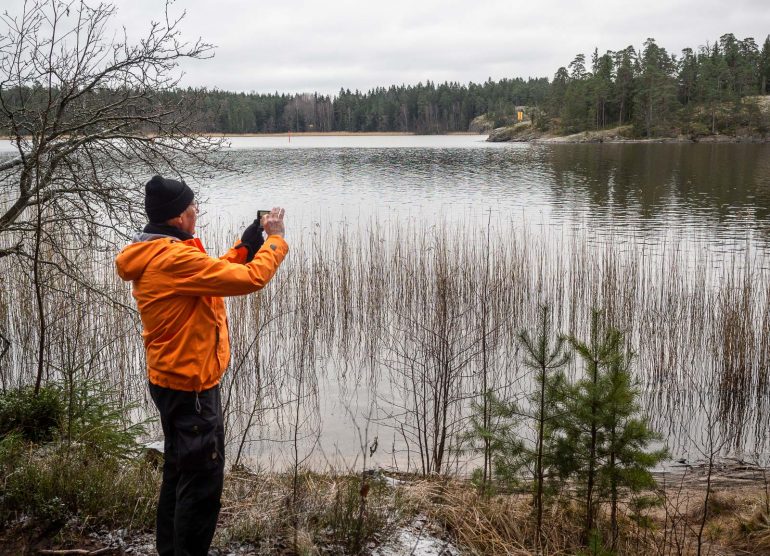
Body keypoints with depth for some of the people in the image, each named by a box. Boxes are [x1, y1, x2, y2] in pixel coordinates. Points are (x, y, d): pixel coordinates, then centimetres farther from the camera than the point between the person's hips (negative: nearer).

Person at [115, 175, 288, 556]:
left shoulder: (154, 255, 7)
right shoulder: (174, 258, -25)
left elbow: (215, 273, 13)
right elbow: (249, 279, -26)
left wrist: (251, 239, 4)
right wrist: (276, 238, -12)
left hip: (174, 380, 11)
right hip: (189, 385, -11)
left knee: (180, 470, 21)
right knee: (202, 478, -1)